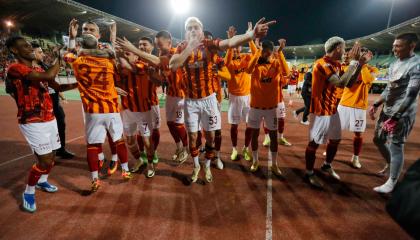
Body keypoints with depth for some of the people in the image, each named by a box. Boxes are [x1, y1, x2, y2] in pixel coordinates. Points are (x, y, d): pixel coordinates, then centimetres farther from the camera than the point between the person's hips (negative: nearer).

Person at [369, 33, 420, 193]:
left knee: (396, 146, -2)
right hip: (387, 110, 9)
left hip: (402, 114, -9)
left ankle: (391, 183, 13)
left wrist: (395, 117, -24)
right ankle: (391, 166, 41)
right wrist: (376, 104, 12)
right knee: (378, 140, 18)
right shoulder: (394, 65, 11)